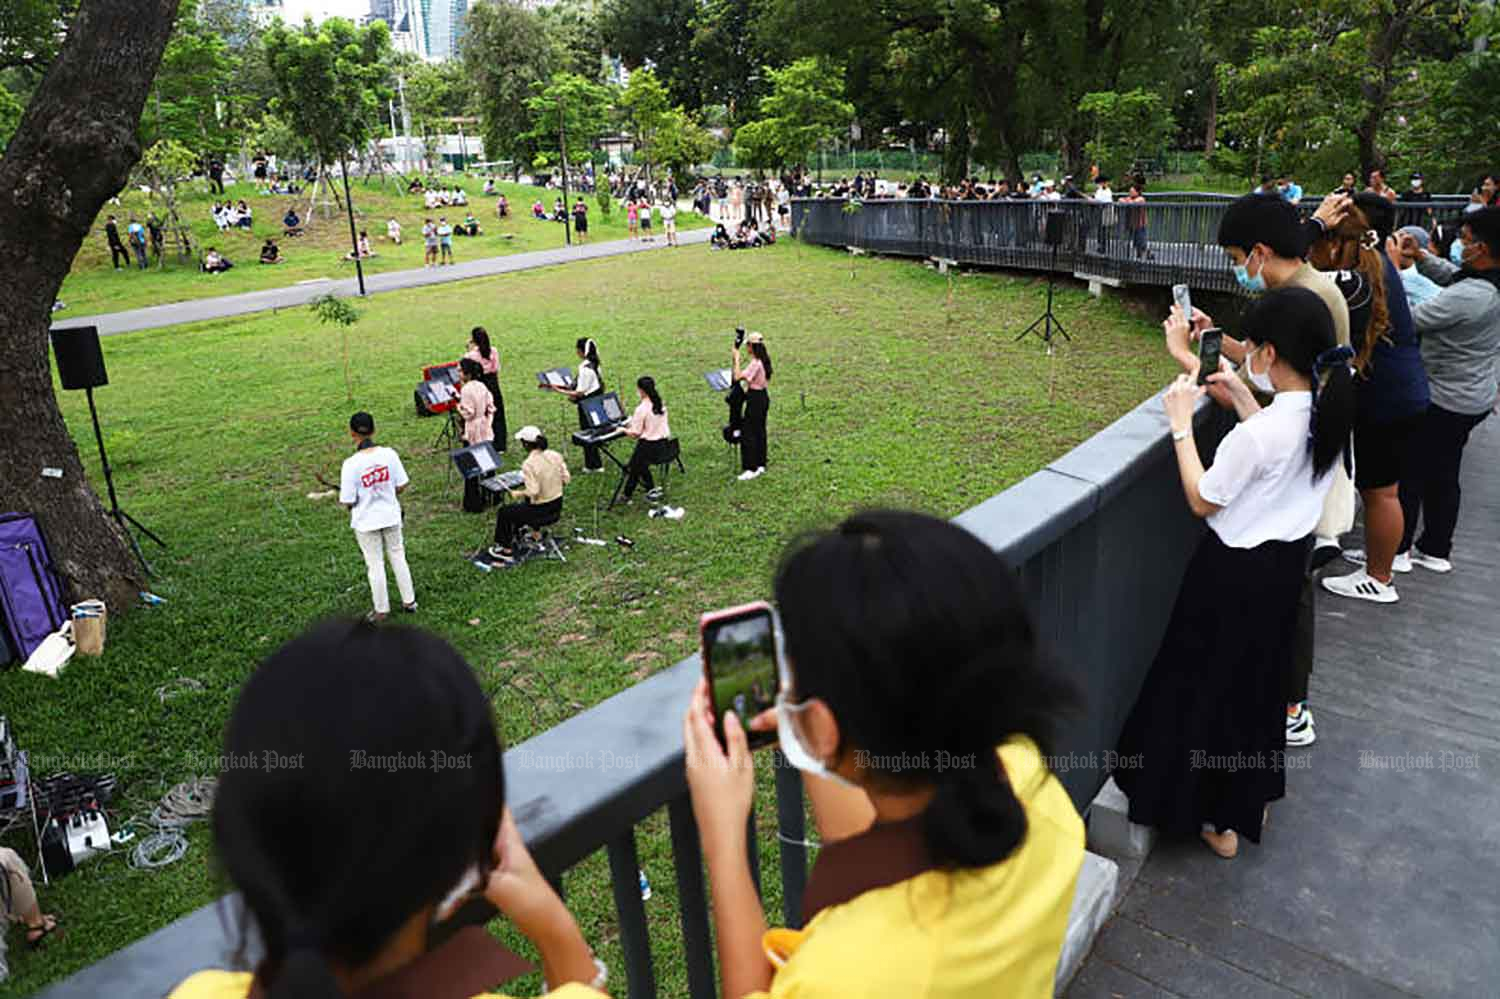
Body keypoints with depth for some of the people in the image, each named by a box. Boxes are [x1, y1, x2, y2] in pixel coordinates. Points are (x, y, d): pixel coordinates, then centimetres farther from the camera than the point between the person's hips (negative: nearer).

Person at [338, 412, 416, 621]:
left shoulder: (351, 464, -22)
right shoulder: (389, 454, -13)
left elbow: (347, 502, -17)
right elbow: (402, 486, -6)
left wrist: (350, 505, 6)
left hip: (366, 523, -3)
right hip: (391, 516, 3)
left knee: (375, 565, 12)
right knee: (398, 557, 20)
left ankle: (381, 610, 25)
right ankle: (409, 601, 31)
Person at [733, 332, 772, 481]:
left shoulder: (755, 363, -21)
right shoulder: (764, 361, 8)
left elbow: (737, 377, -27)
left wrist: (736, 360, -20)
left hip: (755, 399, -10)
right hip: (763, 397, 10)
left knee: (748, 434, -4)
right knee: (759, 431, 16)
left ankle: (751, 469, -3)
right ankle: (760, 465, 23)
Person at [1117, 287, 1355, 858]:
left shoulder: (1255, 434, -30)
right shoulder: (1329, 414, -6)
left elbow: (1201, 501, -17)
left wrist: (1182, 424, -12)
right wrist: (1244, 401, 9)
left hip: (1235, 574, -8)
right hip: (1286, 565, 8)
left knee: (1211, 686, 11)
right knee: (1260, 682, 24)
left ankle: (1219, 820, 25)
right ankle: (1253, 796, 42)